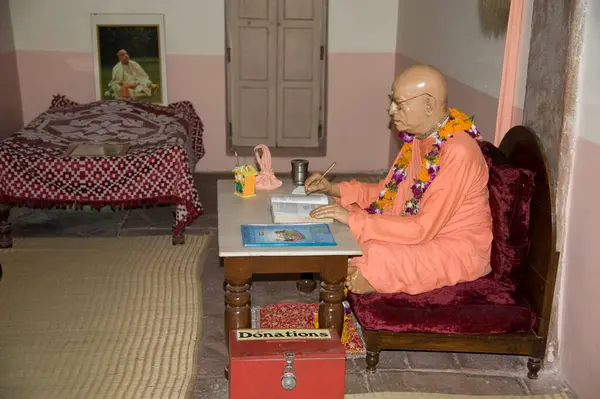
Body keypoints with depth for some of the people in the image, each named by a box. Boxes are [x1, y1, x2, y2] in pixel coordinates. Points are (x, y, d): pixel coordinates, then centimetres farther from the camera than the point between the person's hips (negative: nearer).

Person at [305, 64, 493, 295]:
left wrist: (353, 219, -27)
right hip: (423, 236, 8)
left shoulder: (458, 153, -27)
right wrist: (333, 189, 0)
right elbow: (389, 192, 10)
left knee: (361, 271, -21)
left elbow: (423, 228, -29)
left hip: (457, 251, -8)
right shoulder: (418, 138, 0)